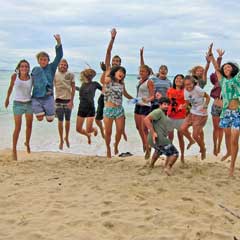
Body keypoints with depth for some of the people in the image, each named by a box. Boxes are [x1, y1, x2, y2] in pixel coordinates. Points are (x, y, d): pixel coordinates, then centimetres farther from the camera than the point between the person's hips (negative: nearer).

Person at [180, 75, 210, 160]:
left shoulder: (197, 89, -21)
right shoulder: (185, 91, -1)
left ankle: (203, 150, 22)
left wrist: (205, 107, -23)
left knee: (195, 135, -5)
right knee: (183, 128, -6)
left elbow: (208, 97, -11)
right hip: (192, 113, 7)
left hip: (201, 115, -7)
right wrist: (184, 106, -14)